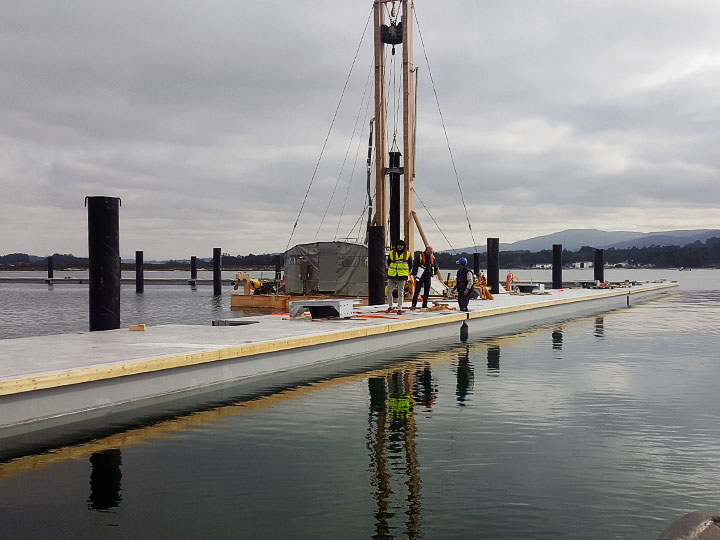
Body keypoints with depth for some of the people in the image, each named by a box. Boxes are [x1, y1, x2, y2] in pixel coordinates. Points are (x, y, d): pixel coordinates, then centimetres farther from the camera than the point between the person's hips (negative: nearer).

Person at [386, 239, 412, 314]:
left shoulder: (407, 254, 2)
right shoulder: (391, 253, 4)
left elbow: (410, 264, 10)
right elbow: (388, 263, 15)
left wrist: (407, 272, 5)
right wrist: (390, 270, 9)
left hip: (402, 277, -2)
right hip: (392, 277, 2)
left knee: (400, 293, 1)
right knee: (389, 291, 4)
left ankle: (400, 308, 7)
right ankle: (390, 306, 21)